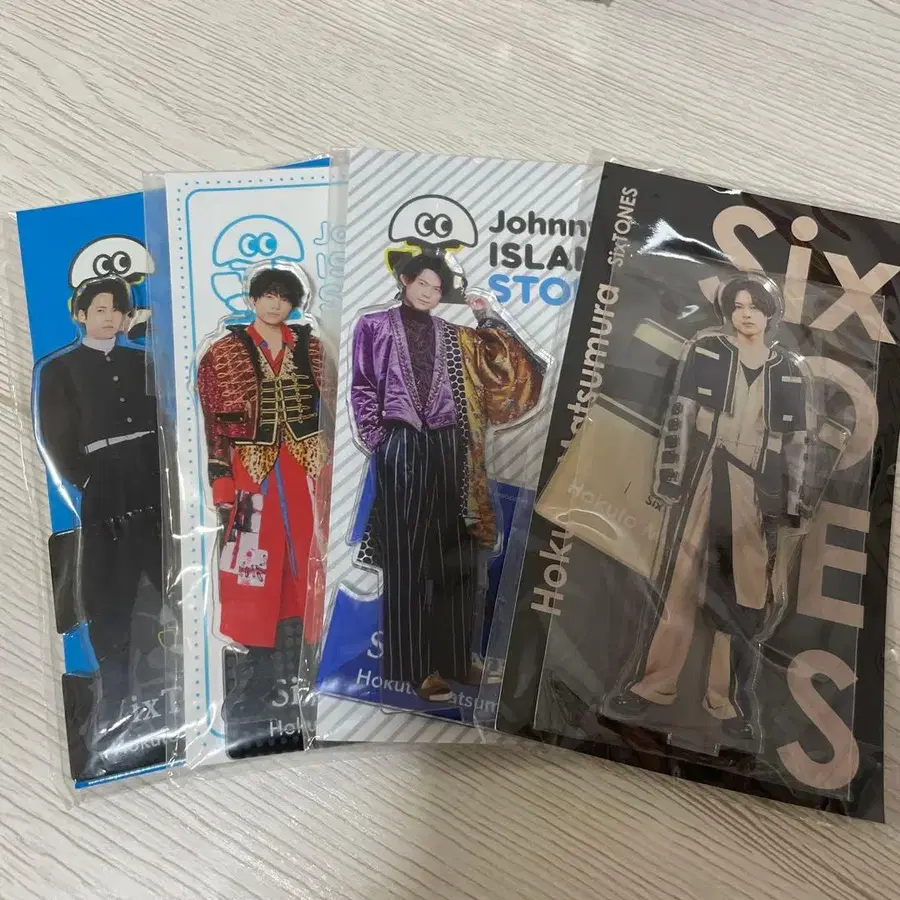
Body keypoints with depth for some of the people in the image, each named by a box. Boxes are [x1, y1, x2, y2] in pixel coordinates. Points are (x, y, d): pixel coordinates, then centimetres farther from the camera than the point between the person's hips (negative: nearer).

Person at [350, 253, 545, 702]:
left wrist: (486, 317, 3)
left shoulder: (452, 335, 15)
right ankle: (417, 665, 7)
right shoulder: (374, 326, 6)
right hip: (401, 449, -4)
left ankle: (450, 657, 19)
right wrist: (376, 444, -6)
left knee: (452, 557, 6)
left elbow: (507, 362, 13)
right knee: (407, 559, -1)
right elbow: (362, 388, 2)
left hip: (447, 450, 4)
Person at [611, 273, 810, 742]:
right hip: (703, 481, -2)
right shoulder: (704, 352, 3)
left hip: (757, 492, 2)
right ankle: (657, 684, 16)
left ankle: (728, 699, 18)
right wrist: (669, 476, -9)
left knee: (745, 595, 5)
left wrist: (793, 501, 5)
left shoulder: (789, 371, 10)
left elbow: (796, 440, 10)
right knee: (683, 583, 3)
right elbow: (679, 416, -2)